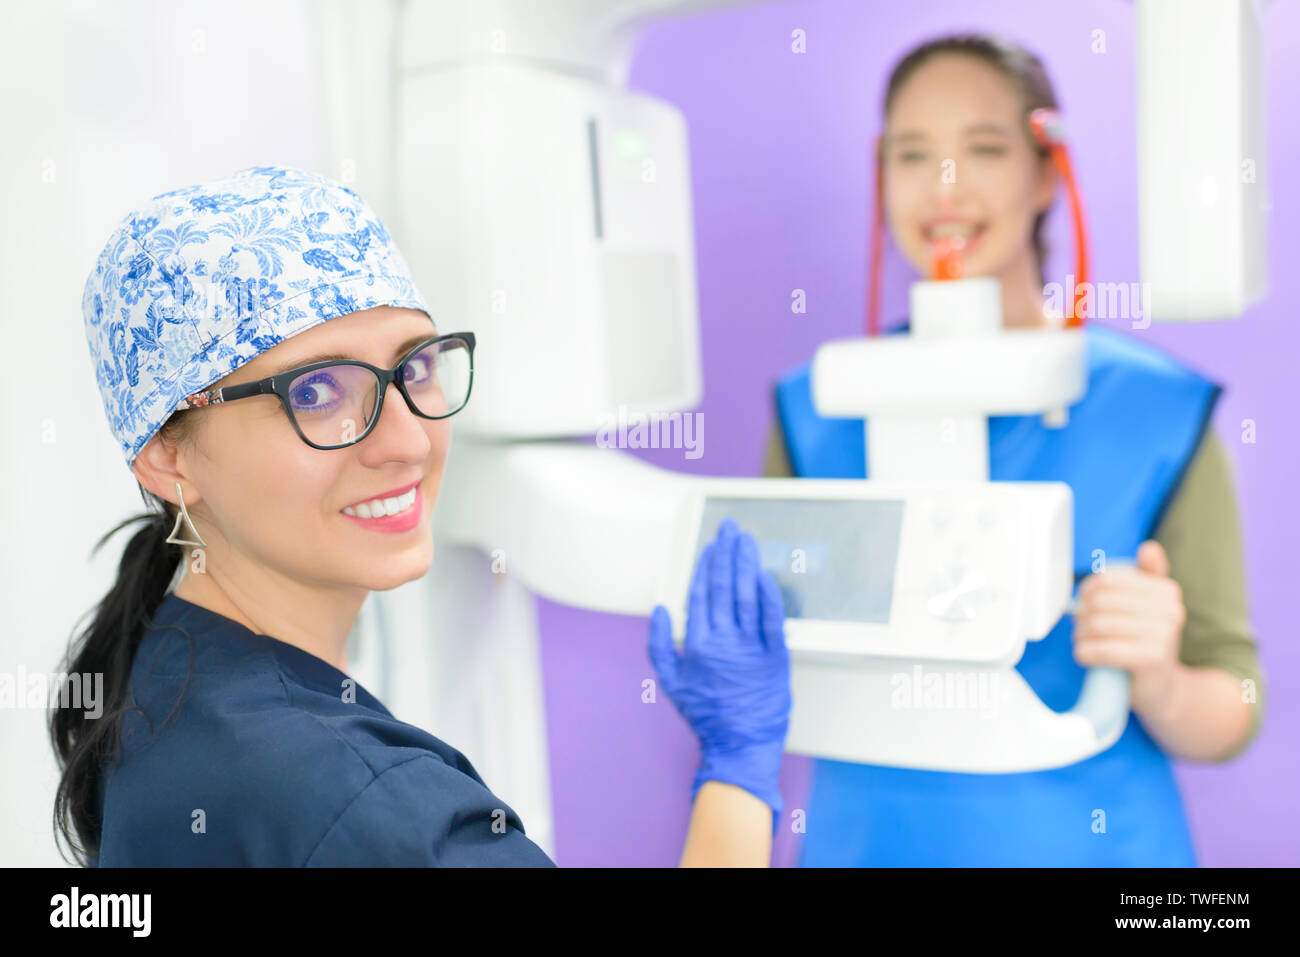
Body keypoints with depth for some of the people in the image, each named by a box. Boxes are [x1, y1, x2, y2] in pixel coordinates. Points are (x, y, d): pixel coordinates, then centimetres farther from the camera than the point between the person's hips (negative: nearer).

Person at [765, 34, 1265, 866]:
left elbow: (1233, 712, -5)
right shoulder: (816, 410, -5)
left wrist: (1157, 683, -25)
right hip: (866, 837, 2)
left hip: (1086, 843, -1)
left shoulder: (1161, 410, -9)